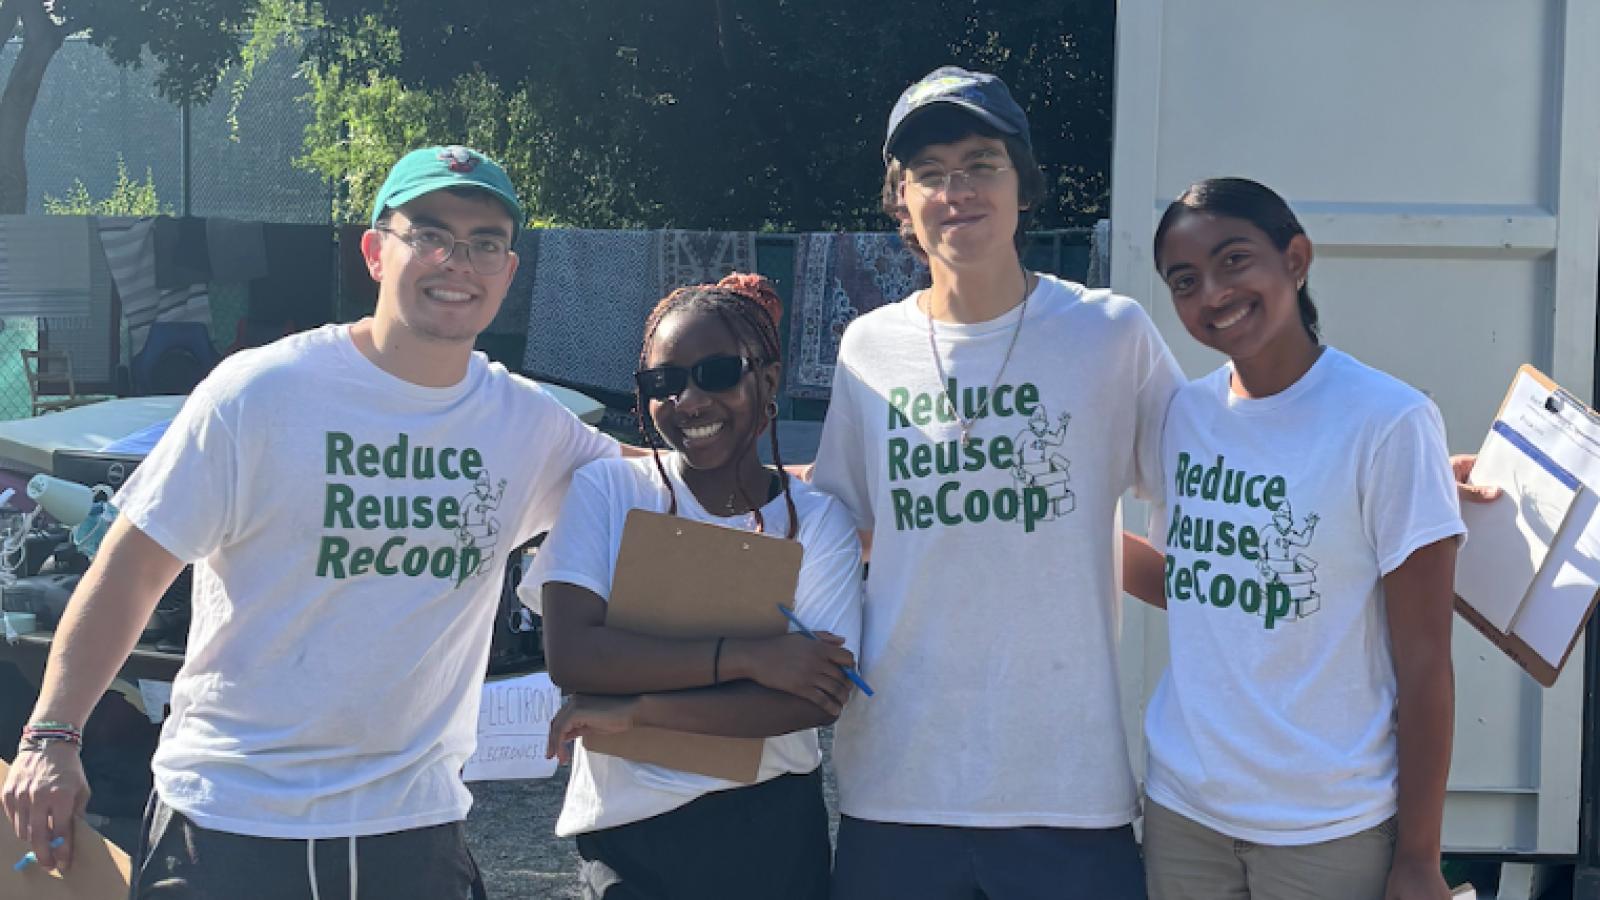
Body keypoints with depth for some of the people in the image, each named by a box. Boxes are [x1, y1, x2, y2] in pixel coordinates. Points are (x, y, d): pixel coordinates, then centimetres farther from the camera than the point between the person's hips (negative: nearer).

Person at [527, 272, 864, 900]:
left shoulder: (817, 520, -4)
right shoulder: (606, 490, -5)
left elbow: (820, 699, -14)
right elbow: (570, 655, -16)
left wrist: (636, 711, -19)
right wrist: (748, 658, -21)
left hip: (773, 830, 1)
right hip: (627, 828, -1)